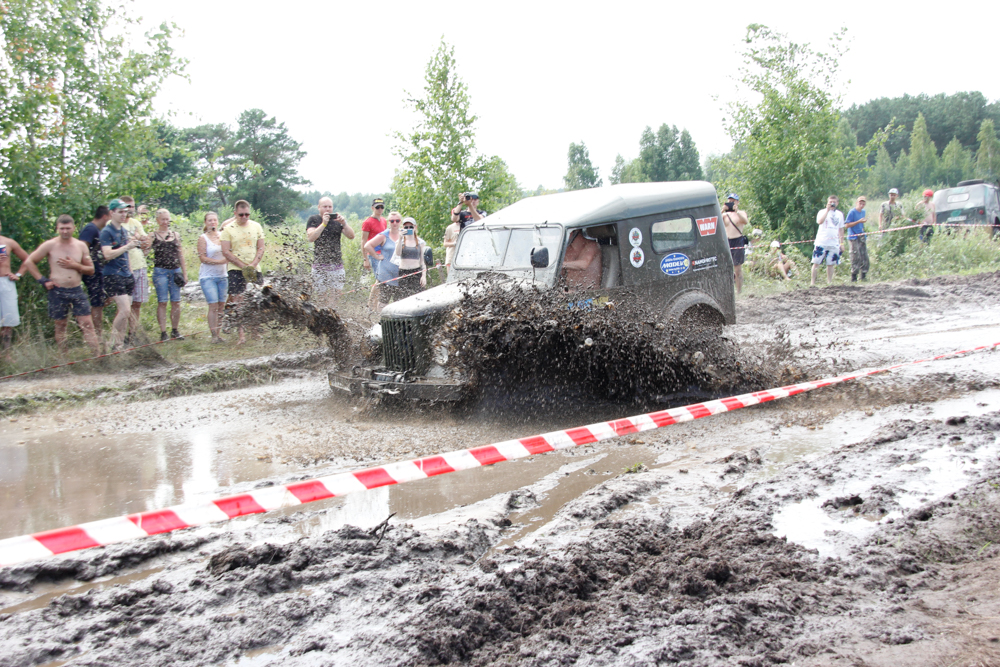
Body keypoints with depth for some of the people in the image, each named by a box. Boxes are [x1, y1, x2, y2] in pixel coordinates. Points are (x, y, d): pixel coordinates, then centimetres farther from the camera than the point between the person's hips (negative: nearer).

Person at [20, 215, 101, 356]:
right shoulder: (50, 245, -3)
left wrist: (75, 265, -10)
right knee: (60, 326, 6)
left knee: (87, 324, -5)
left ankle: (98, 356, -7)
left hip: (77, 290, 2)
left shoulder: (81, 246, 5)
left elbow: (91, 269, 9)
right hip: (57, 291, -2)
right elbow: (28, 262, 0)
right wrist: (43, 280, -6)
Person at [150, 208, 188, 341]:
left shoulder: (175, 235, 13)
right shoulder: (153, 236, 2)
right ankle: (163, 332, -1)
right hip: (160, 271, -3)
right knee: (162, 302, -4)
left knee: (176, 302, 3)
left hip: (175, 271, 4)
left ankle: (175, 331, 13)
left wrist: (184, 273, 13)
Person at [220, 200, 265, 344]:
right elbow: (226, 251, -6)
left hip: (254, 269, 3)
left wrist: (253, 264, -10)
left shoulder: (256, 227, 8)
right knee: (238, 301, -9)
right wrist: (243, 266, -12)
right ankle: (241, 334, -9)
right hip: (236, 269, -2)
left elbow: (261, 248, 7)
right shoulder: (228, 229, -1)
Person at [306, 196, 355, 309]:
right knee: (321, 297, -3)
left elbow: (351, 236, 2)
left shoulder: (337, 220, 11)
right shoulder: (313, 219, 3)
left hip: (337, 264, 3)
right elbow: (311, 238, -13)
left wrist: (344, 223, -14)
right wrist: (323, 223, -18)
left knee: (334, 296, -1)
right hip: (319, 265, -2)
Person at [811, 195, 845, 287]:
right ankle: (812, 282, 1)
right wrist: (828, 210, -20)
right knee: (816, 262, -3)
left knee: (831, 263, 5)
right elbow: (820, 221, -22)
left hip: (834, 243, 4)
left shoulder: (840, 214, 14)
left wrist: (841, 243, 15)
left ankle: (829, 282, 13)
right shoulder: (823, 212, 0)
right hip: (821, 242, -4)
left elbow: (841, 229, 19)